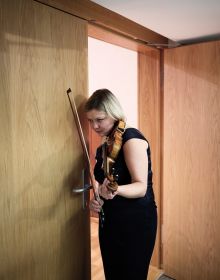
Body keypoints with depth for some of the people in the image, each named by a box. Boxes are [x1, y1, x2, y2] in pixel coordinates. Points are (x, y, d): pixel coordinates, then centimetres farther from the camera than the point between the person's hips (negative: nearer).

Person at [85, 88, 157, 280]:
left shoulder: (131, 138, -14)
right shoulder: (103, 147, 9)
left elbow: (141, 186, -21)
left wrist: (116, 190, -40)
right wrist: (98, 199, -5)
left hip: (136, 221, -7)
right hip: (110, 221, 7)